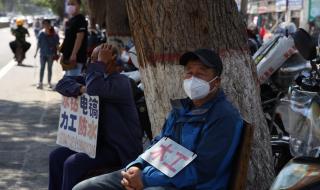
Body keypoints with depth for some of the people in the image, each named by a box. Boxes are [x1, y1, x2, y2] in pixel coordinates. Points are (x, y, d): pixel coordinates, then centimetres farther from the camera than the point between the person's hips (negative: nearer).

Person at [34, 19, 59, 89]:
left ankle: (49, 82, 19)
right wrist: (36, 52, 5)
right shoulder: (41, 34, -2)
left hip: (51, 54, -1)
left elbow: (57, 45, -1)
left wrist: (57, 53, -3)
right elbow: (39, 44, 5)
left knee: (49, 68, 9)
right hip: (43, 53, 1)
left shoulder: (54, 35, -6)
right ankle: (40, 83, 1)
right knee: (42, 68, 1)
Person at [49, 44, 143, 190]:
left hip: (120, 149, -9)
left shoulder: (121, 82, -15)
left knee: (72, 164, -23)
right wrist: (81, 88, -13)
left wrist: (100, 62, -20)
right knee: (56, 156, 0)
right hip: (99, 141, 9)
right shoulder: (97, 77, 11)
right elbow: (62, 84, 6)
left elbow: (95, 89, -34)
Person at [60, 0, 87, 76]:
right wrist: (64, 54, 20)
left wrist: (73, 54, -25)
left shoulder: (80, 20, -10)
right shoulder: (70, 21, 19)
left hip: (76, 58, -10)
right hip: (68, 57, 10)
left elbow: (79, 38, -19)